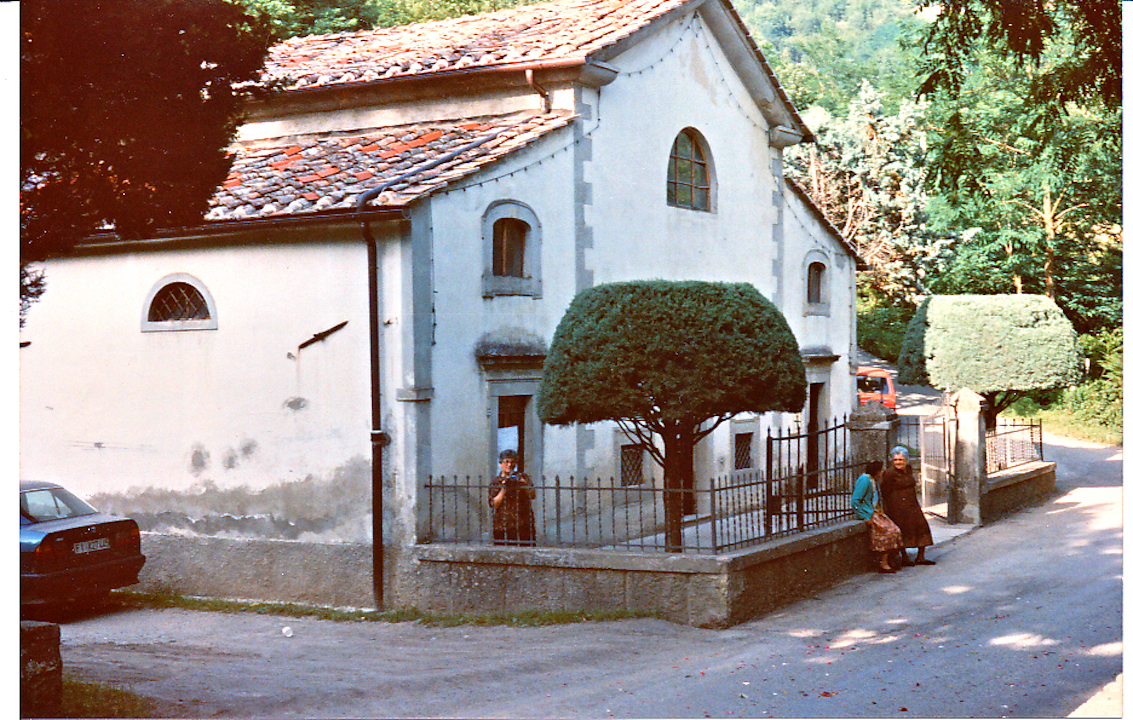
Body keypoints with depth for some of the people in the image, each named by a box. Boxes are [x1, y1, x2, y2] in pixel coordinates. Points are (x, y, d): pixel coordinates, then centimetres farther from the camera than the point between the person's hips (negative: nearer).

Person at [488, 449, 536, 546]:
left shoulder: (522, 477, 14)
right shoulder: (495, 482, 11)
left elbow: (532, 496, 3)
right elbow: (494, 505, 1)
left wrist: (524, 484, -15)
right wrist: (503, 489, -10)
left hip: (524, 526, 1)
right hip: (502, 526, -1)